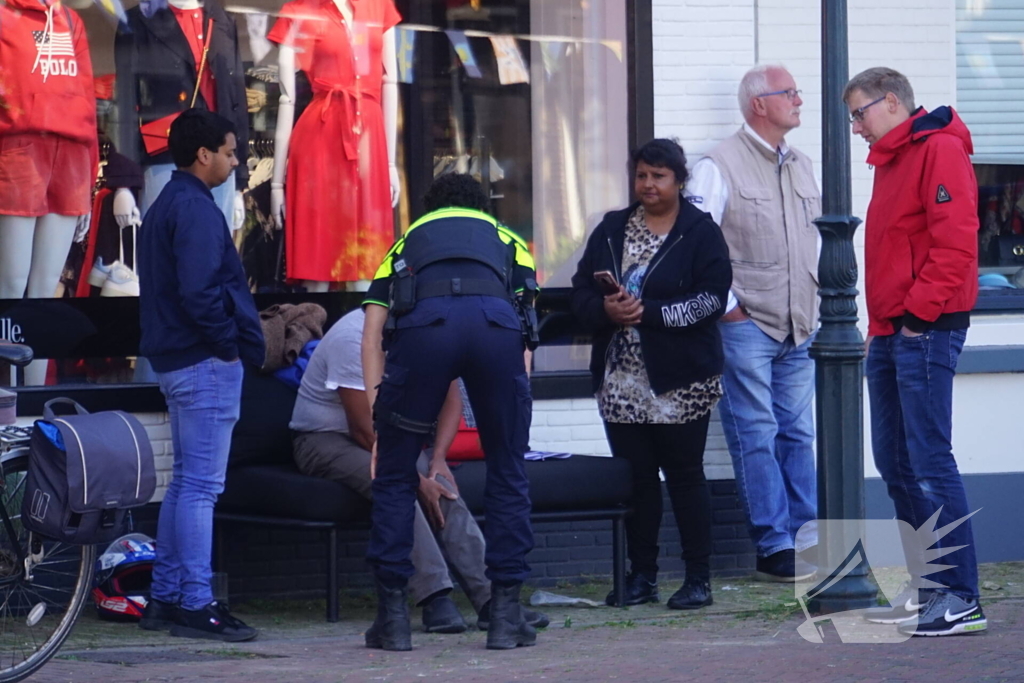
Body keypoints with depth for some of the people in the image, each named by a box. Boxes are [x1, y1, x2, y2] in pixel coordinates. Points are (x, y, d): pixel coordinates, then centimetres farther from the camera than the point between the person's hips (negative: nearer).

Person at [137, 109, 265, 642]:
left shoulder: (165, 207, 17)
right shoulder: (196, 210, -15)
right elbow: (199, 292, -25)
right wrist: (230, 343, -14)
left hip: (175, 360, 10)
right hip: (206, 362, -10)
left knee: (185, 482, 15)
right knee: (201, 486, -9)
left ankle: (165, 598, 18)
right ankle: (195, 605, -8)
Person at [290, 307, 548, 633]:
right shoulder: (354, 337, -25)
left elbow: (451, 399, 3)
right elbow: (363, 428, -25)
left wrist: (438, 458, -14)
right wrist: (417, 480, -25)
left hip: (384, 435, 6)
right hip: (323, 438, -6)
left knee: (440, 484, -22)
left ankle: (488, 595, -29)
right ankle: (435, 599, -39)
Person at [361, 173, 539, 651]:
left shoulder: (407, 242, 39)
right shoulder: (507, 240, 39)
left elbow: (371, 334, 25)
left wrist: (378, 413, 22)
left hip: (422, 324, 0)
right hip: (496, 321, 1)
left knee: (395, 474, 15)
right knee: (507, 472, 17)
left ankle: (393, 617, 13)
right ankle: (506, 615, 15)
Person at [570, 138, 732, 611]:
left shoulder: (701, 233, -2)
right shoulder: (612, 230, 12)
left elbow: (711, 299, -12)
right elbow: (581, 292, 8)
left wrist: (648, 312, -19)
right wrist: (606, 310, -14)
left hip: (680, 382, -4)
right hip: (621, 382, 4)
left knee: (685, 476, -1)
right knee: (635, 478, 6)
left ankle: (698, 578, 4)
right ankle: (641, 576, 14)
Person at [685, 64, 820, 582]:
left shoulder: (800, 167, 16)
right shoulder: (721, 166, -7)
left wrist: (814, 301, 14)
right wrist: (727, 306, -12)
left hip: (798, 327, 7)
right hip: (746, 326, -7)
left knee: (797, 435, 7)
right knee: (756, 437, -5)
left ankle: (805, 539, 10)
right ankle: (774, 549, -5)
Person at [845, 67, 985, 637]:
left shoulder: (938, 151, -9)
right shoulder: (891, 162, 21)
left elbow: (954, 240, -18)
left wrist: (918, 309, -18)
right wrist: (880, 322, 16)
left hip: (925, 330, -10)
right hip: (891, 334, 10)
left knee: (930, 461, -12)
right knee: (896, 463, 11)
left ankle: (962, 599, -12)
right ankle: (926, 589, 17)